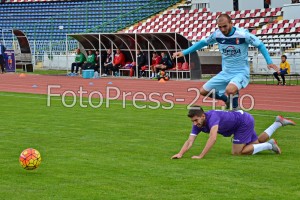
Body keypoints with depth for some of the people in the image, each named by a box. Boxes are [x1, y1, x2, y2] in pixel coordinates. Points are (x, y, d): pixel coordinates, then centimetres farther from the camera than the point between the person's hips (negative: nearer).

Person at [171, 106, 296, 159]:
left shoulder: (212, 117, -36)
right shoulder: (197, 124, -13)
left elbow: (213, 138, -47)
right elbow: (190, 141, -17)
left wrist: (201, 156, -50)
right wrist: (180, 154, -35)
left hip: (244, 121, -9)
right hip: (244, 123, 9)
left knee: (237, 152, -10)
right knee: (257, 143, 25)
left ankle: (269, 145, 0)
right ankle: (278, 123, 35)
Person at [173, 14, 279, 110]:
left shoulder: (242, 34, -18)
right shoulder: (217, 34, -6)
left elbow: (260, 45, -8)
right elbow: (202, 43, 10)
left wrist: (269, 62, -16)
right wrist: (184, 52, 7)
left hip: (241, 73, -6)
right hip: (225, 73, 6)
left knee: (230, 90, -37)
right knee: (203, 91, 2)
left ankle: (235, 109, -5)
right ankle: (228, 99, 24)